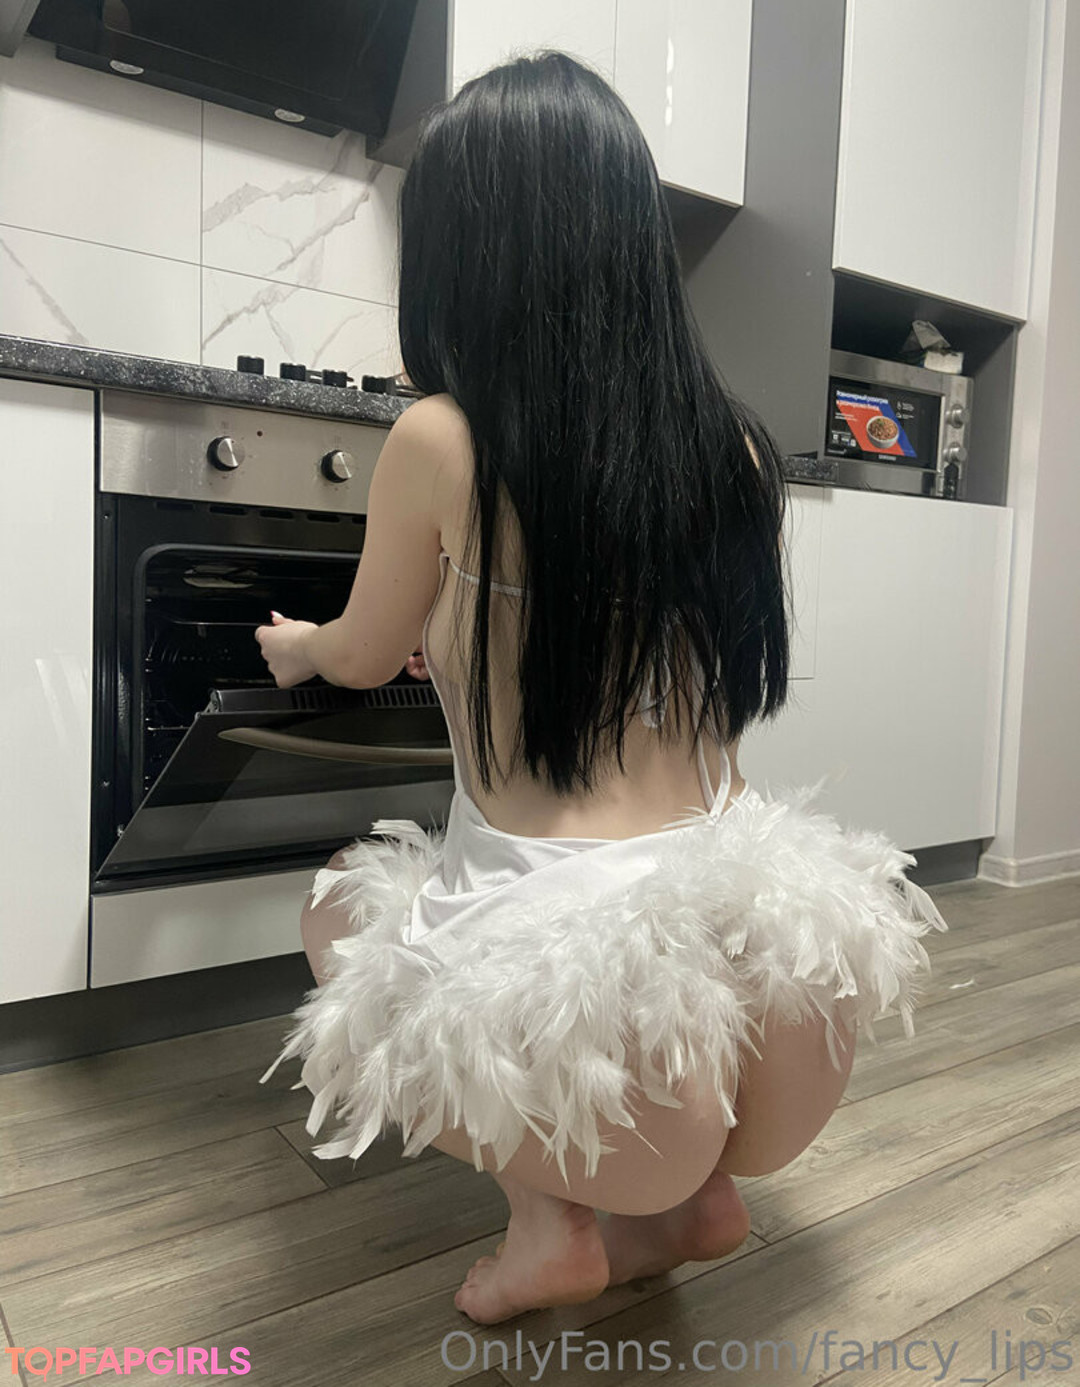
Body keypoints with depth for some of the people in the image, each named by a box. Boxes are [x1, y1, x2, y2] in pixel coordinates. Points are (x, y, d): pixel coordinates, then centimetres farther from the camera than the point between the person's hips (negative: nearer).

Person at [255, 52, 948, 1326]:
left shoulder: (444, 442, -9)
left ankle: (548, 1213, 12)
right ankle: (692, 1189, 24)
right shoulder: (733, 444, 4)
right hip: (772, 973, 5)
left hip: (576, 971, -4)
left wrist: (294, 646, 34)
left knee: (340, 908, 27)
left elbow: (365, 657, 9)